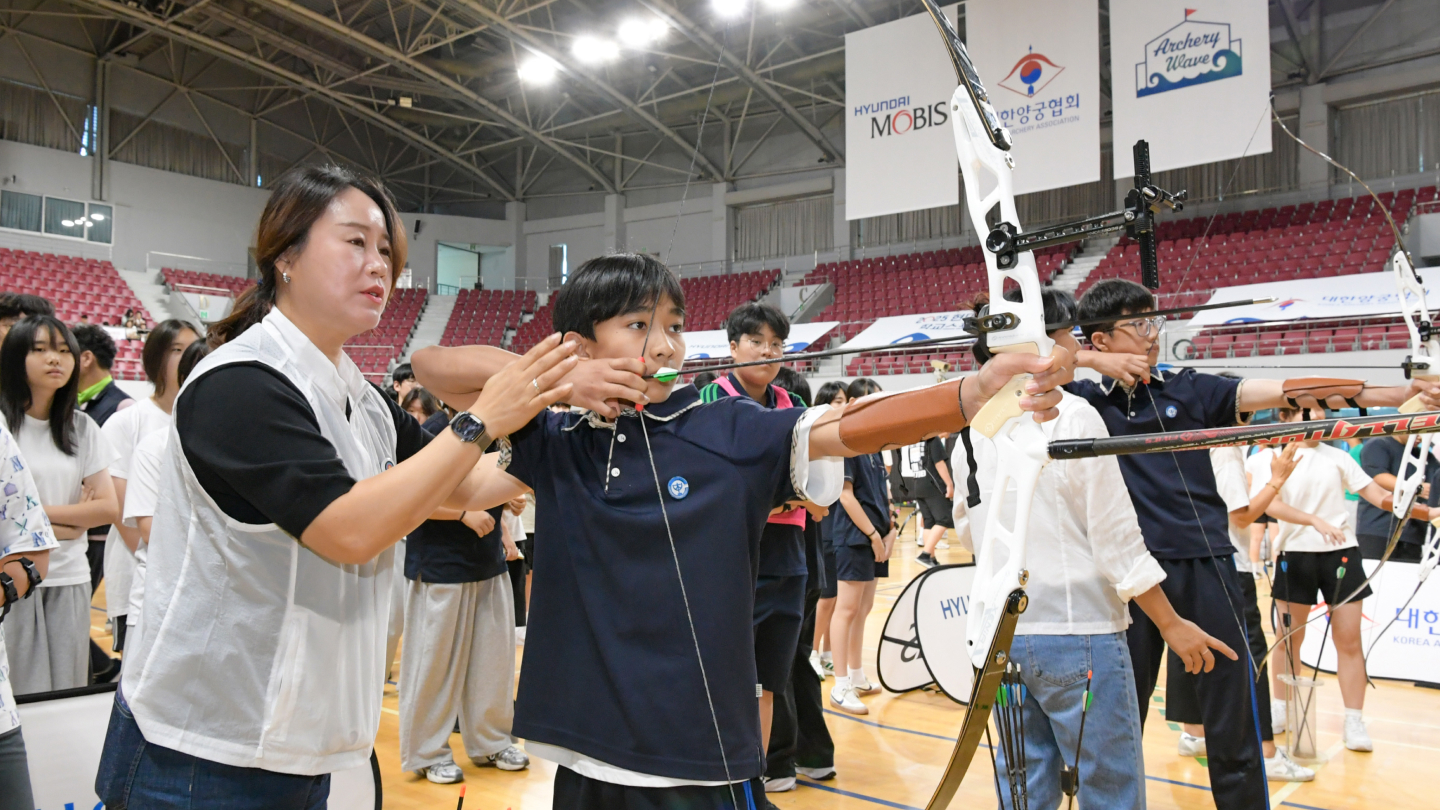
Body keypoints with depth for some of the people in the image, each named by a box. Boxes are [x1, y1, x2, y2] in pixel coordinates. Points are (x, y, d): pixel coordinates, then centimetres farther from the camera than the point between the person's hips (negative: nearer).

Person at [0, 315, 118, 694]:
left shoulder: (82, 428, 9)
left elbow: (108, 507, 3)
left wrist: (37, 512, -6)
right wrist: (72, 519, -5)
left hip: (70, 579, 4)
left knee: (69, 692, 7)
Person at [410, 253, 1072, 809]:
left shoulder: (732, 431, -4)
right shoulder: (557, 443, 1)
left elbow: (846, 429, -18)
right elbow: (430, 365, 2)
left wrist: (976, 391, -33)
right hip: (584, 757, 3)